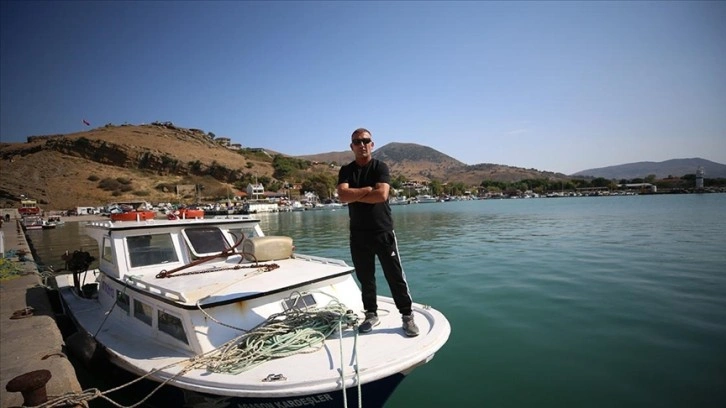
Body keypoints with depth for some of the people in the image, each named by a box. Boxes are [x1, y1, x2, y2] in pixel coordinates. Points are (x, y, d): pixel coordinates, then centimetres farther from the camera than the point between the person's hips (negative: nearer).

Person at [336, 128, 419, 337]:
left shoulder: (381, 167, -2)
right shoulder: (346, 170, 6)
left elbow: (382, 195, -18)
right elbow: (342, 195, -13)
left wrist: (354, 195, -10)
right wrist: (368, 189, -13)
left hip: (383, 232, -3)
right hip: (358, 234, 3)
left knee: (396, 276, 3)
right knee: (365, 278, 13)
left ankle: (407, 316, 14)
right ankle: (371, 314, 27)